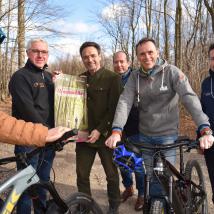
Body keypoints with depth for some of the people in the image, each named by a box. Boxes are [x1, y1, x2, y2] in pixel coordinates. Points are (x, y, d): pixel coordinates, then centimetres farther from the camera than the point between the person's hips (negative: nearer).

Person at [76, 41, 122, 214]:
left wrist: (100, 130, -18)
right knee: (82, 175, 7)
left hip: (105, 135, -4)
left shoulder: (113, 78, -7)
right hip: (84, 135, 4)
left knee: (111, 175, 11)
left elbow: (114, 109, -11)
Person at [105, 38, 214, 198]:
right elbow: (124, 102, -12)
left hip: (168, 135, -3)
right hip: (144, 136, 3)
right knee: (148, 177, 12)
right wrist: (116, 131, -28)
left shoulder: (171, 72, -11)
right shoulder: (135, 77, 0)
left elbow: (190, 98, -22)